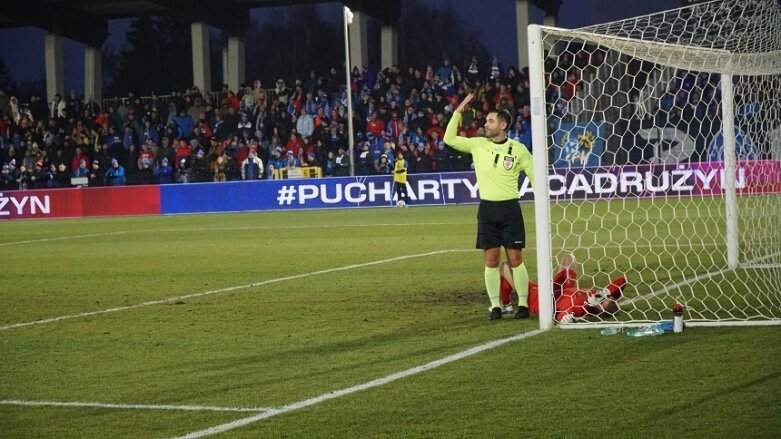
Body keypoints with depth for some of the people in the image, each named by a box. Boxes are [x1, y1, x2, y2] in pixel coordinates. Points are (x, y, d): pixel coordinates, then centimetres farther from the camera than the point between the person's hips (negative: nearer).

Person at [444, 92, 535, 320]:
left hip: (510, 208, -3)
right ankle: (495, 305, 8)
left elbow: (535, 176, 3)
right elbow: (450, 139, 7)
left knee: (515, 259, -2)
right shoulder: (478, 145, 6)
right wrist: (458, 112, 1)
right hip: (487, 209, 3)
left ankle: (523, 304, 5)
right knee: (491, 260, 2)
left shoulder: (518, 149, -2)